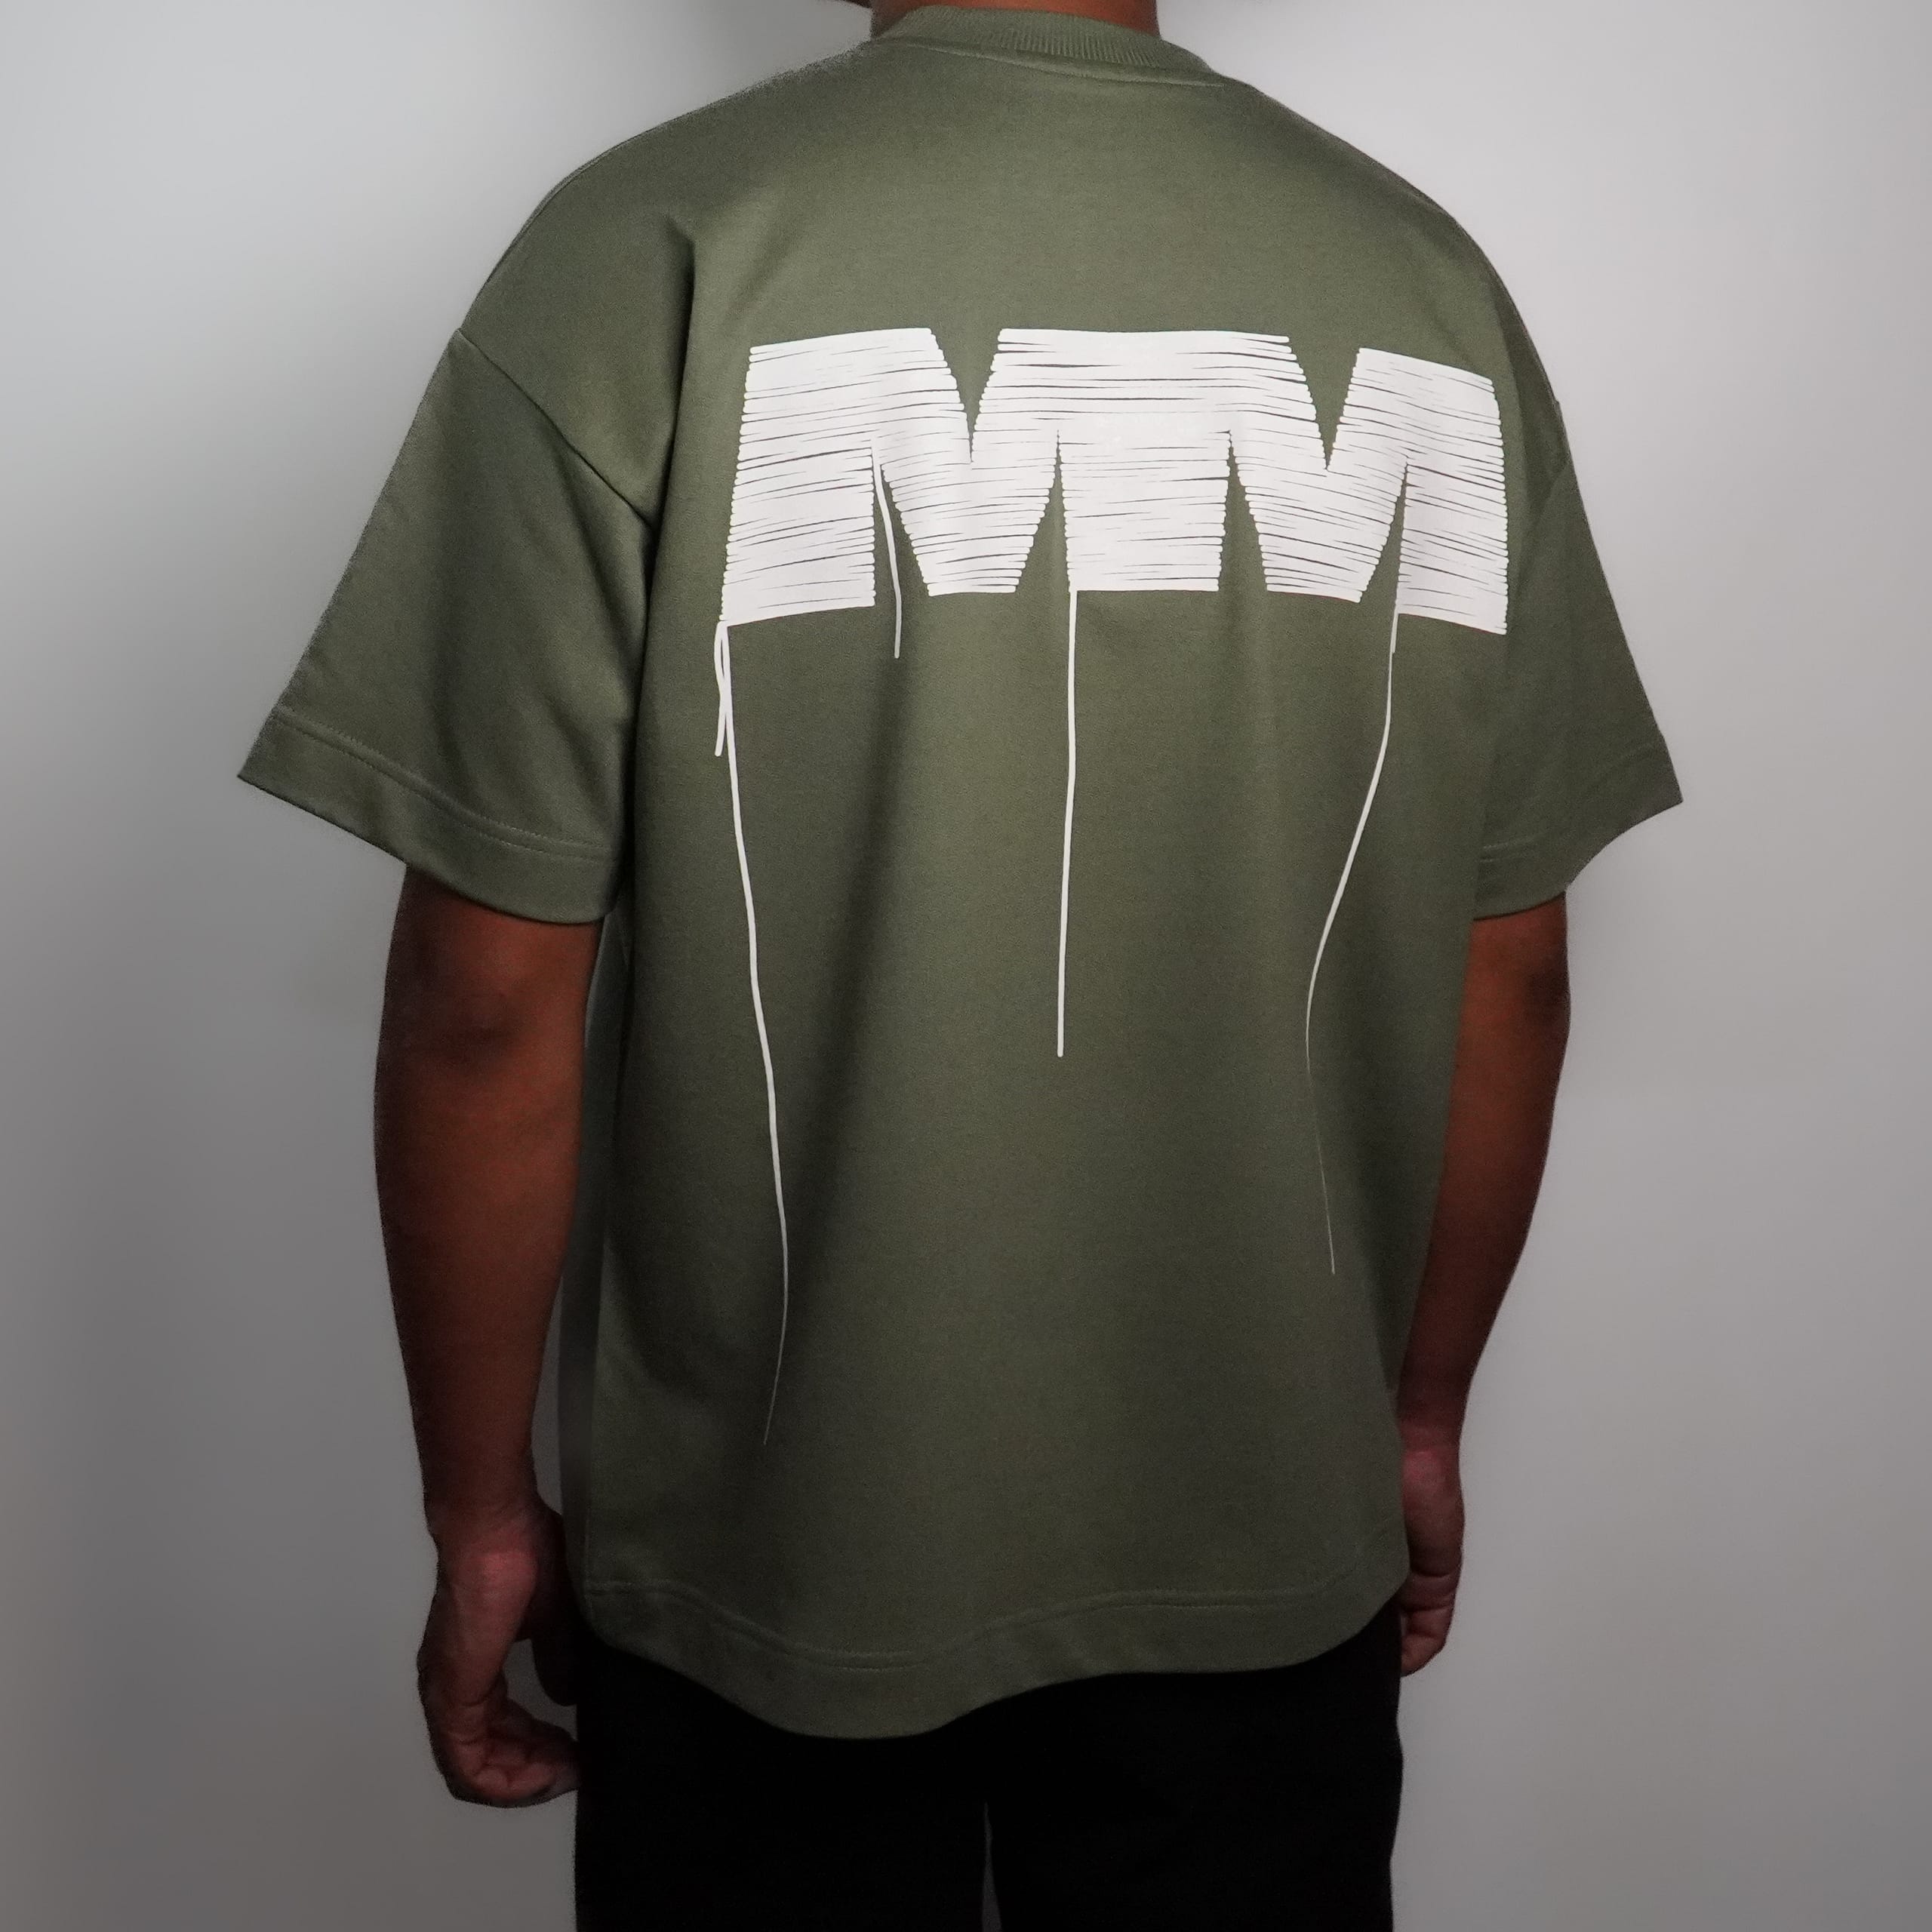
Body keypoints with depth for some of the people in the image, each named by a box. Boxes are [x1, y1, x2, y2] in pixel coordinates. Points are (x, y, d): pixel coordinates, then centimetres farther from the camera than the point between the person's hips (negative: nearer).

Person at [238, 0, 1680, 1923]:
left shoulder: (653, 247, -14)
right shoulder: (1429, 283, -4)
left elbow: (489, 994, -14)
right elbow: (1506, 969, 0)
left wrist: (481, 1513, -1)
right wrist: (1423, 1416, 14)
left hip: (775, 1545, -2)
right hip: (1269, 1547, 3)